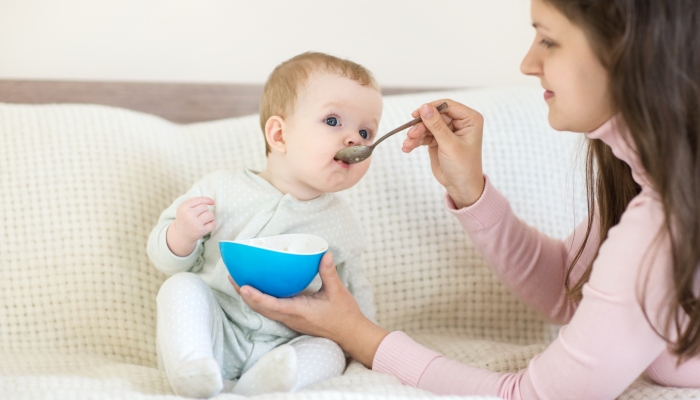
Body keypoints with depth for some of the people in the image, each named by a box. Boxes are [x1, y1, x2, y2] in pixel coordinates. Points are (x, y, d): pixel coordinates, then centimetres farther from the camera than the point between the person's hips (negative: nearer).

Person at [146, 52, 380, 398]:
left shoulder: (343, 224, 5)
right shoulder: (222, 188, -3)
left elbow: (354, 293, 18)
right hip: (213, 338, -1)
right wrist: (181, 235, -21)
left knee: (329, 353, -23)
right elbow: (165, 259, 1)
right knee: (182, 287, -23)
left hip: (281, 349, 2)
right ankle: (191, 372, -37)